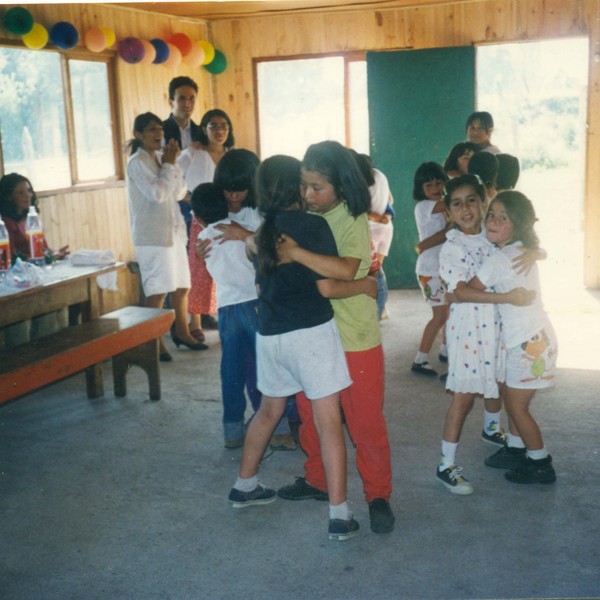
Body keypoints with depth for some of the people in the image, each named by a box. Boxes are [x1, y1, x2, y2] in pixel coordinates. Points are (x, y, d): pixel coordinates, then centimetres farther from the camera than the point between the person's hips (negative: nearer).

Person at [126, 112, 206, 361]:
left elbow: (179, 191, 11)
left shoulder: (159, 158, 14)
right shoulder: (137, 162, -10)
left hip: (173, 230, 8)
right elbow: (158, 193, -21)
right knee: (158, 291, -6)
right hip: (152, 235, -8)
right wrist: (168, 165, -10)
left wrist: (172, 163, 0)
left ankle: (182, 332, 29)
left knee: (182, 285, 14)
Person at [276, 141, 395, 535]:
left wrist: (295, 252, -31)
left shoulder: (352, 220, -15)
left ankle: (378, 495, 19)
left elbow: (346, 270, -31)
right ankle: (317, 480, 38)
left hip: (355, 339, -6)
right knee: (311, 415, 18)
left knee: (366, 421, 3)